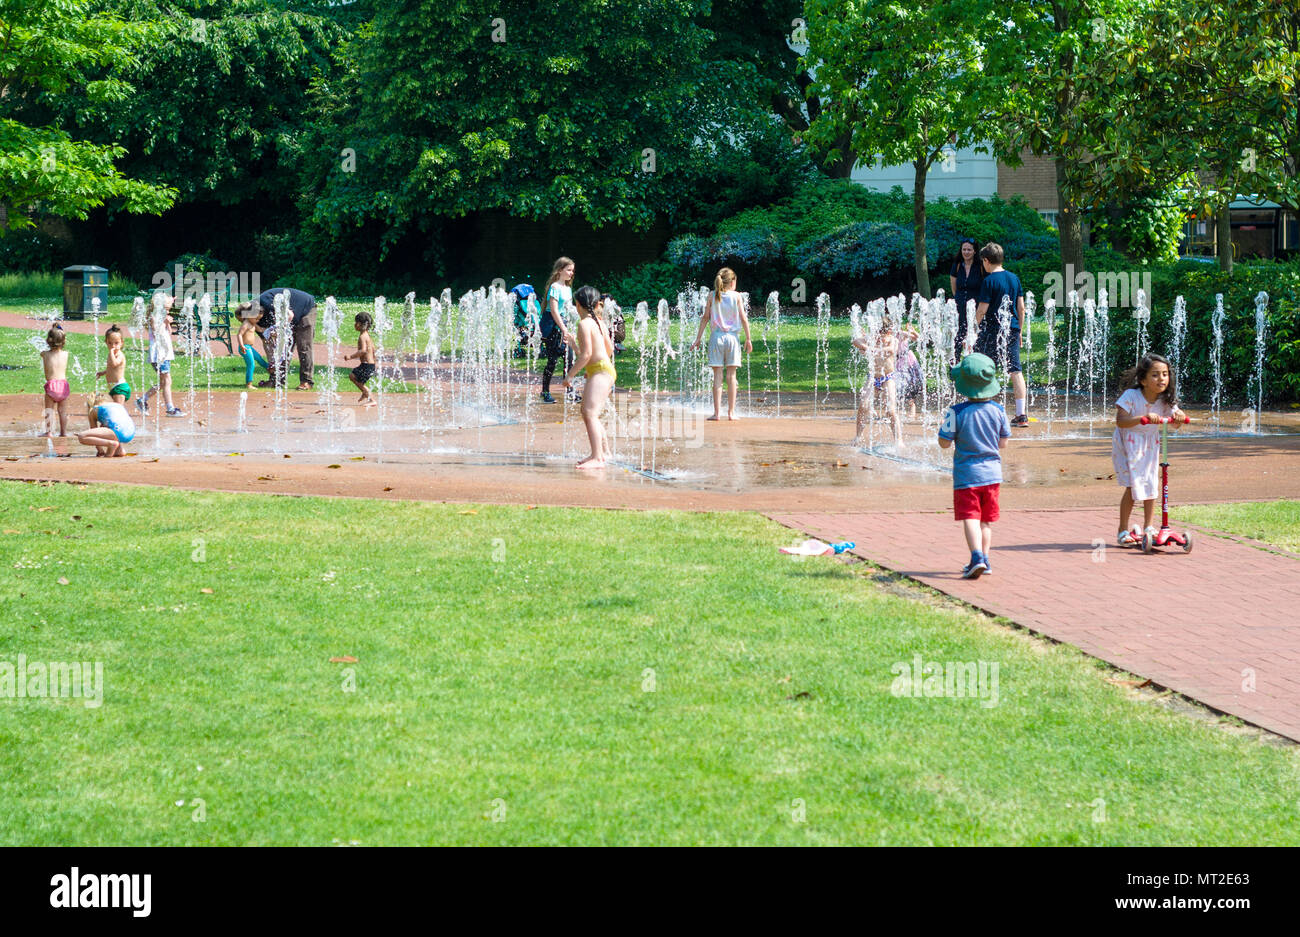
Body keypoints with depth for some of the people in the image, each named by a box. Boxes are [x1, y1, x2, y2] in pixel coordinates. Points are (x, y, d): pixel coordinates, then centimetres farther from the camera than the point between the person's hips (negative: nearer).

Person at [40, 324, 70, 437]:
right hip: (63, 383, 2)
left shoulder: (44, 354, -3)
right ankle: (63, 431, 12)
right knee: (62, 410, 11)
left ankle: (49, 432, -1)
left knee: (49, 410, 4)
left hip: (51, 384, -2)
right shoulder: (65, 354, 2)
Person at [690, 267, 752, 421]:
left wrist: (698, 338, 8)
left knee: (717, 375, 0)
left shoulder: (712, 296, 3)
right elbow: (744, 318, 0)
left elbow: (705, 318, 2)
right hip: (732, 337, 0)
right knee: (731, 375, 4)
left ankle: (717, 412, -3)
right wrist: (748, 339, 7)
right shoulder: (736, 296, 1)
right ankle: (731, 412, 4)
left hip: (716, 337, 0)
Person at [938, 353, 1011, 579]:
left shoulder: (956, 412, -14)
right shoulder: (998, 410, -3)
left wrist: (945, 425, 10)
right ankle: (984, 559, 18)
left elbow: (944, 443, -8)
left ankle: (977, 557, -21)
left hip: (966, 474, -4)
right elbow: (1003, 444, 6)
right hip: (992, 473, 4)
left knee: (970, 518, -5)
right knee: (986, 520, 14)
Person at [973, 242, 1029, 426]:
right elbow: (1021, 307, 11)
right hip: (1012, 329, 6)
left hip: (992, 330, -6)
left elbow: (982, 309, -13)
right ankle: (1021, 415, 1)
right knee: (1015, 371, 4)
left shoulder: (988, 281, -10)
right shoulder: (1014, 278, 8)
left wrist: (977, 324, 1)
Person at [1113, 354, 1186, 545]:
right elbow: (1120, 421, -33)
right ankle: (1123, 531, 0)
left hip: (1150, 444, 5)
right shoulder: (1131, 396, -24)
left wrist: (1179, 416, -24)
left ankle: (1149, 528, 18)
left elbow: (1174, 425, 0)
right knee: (1132, 486, -10)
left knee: (1152, 484, 5)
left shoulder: (1165, 400, -8)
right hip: (1128, 443, -5)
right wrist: (1143, 418, -47)